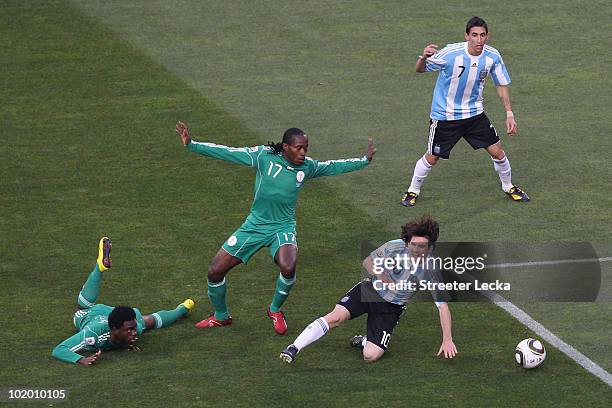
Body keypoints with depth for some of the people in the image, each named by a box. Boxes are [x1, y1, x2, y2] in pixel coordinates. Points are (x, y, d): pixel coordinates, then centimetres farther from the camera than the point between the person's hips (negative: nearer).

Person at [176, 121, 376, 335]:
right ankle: (221, 316, 27)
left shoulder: (307, 166, -4)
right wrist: (191, 145, -19)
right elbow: (227, 153, -13)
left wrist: (364, 160, 13)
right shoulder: (264, 156, -12)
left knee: (288, 267, -32)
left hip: (283, 228, 0)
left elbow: (333, 167, 13)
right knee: (215, 271, -2)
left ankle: (275, 310, 0)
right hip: (254, 226, 0)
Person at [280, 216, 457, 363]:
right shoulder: (395, 247, -18)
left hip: (391, 308, 0)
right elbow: (368, 261, -2)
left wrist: (447, 340, -18)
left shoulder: (432, 270, -19)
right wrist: (380, 276, -21)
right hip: (370, 290, 0)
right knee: (336, 317, -26)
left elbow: (443, 305, -14)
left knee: (371, 355, -16)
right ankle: (293, 348, -21)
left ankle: (363, 342, 19)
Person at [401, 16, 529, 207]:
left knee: (497, 152, 3)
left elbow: (501, 85, 3)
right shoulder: (451, 53, -26)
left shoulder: (493, 56, -12)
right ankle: (413, 191, 29)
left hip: (474, 113, 3)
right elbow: (420, 69, -18)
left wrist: (509, 114, 1)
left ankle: (508, 187, 30)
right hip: (444, 115, -3)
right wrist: (423, 58, -42)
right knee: (431, 158, 4)